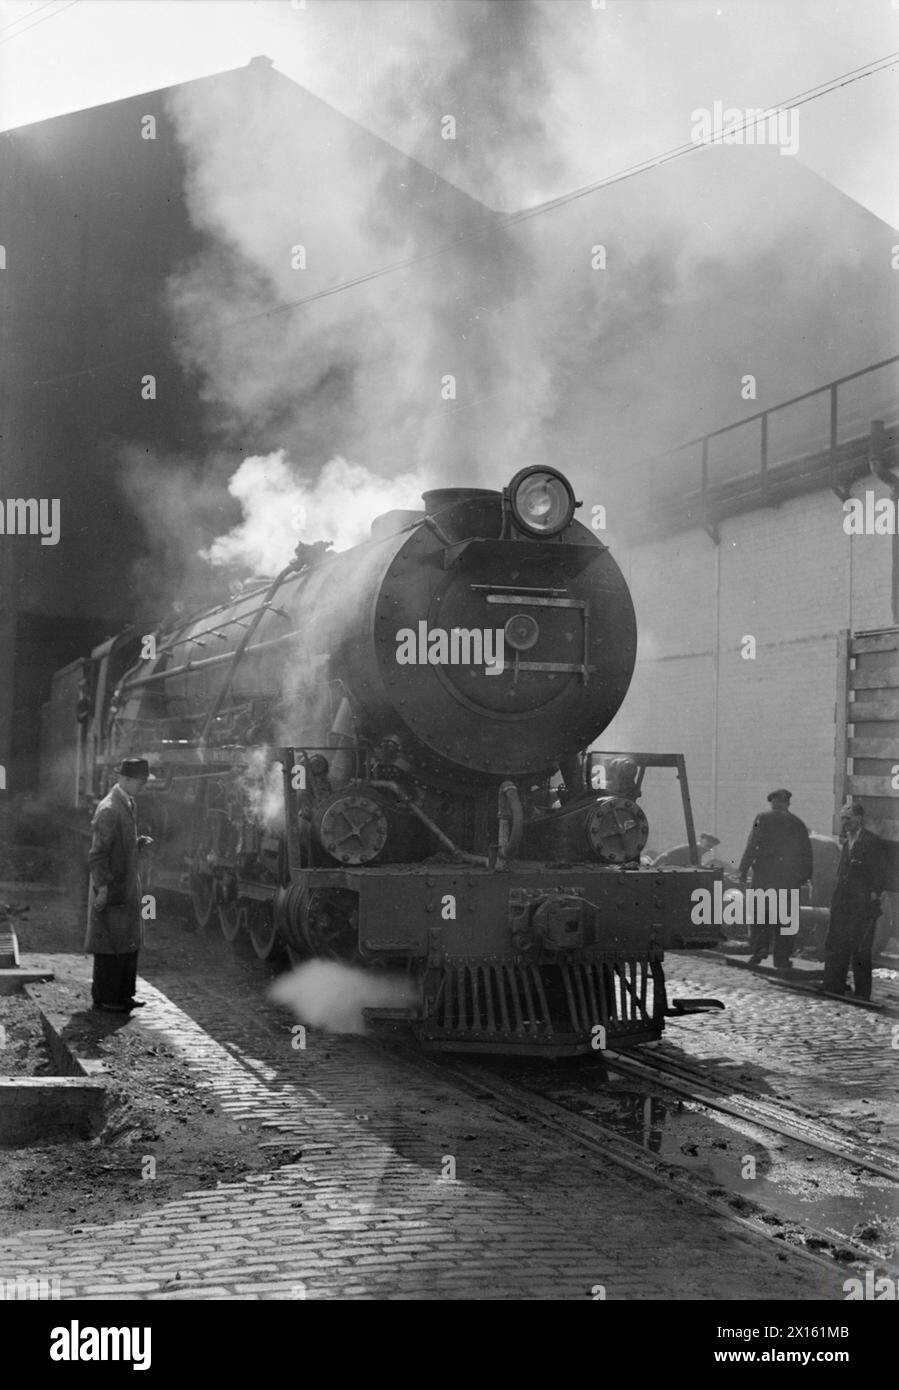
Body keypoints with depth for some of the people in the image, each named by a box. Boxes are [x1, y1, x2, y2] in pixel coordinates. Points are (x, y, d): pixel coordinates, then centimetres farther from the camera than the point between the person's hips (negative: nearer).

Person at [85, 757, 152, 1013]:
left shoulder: (127, 805, 12)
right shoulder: (108, 810, -18)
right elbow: (98, 853, -20)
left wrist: (139, 843, 6)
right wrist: (103, 887, -22)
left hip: (128, 889, 9)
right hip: (112, 889, -9)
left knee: (129, 944, 14)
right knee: (110, 945, -1)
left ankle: (122, 994, 22)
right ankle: (104, 997, 8)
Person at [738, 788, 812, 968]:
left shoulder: (763, 819, -2)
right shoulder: (798, 823, 8)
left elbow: (751, 846, -8)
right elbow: (806, 853, 11)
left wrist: (743, 870, -5)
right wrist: (804, 877, 18)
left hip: (764, 875, -3)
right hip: (789, 879, 3)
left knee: (759, 914, 6)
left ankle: (759, 947, -12)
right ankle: (781, 959, 8)